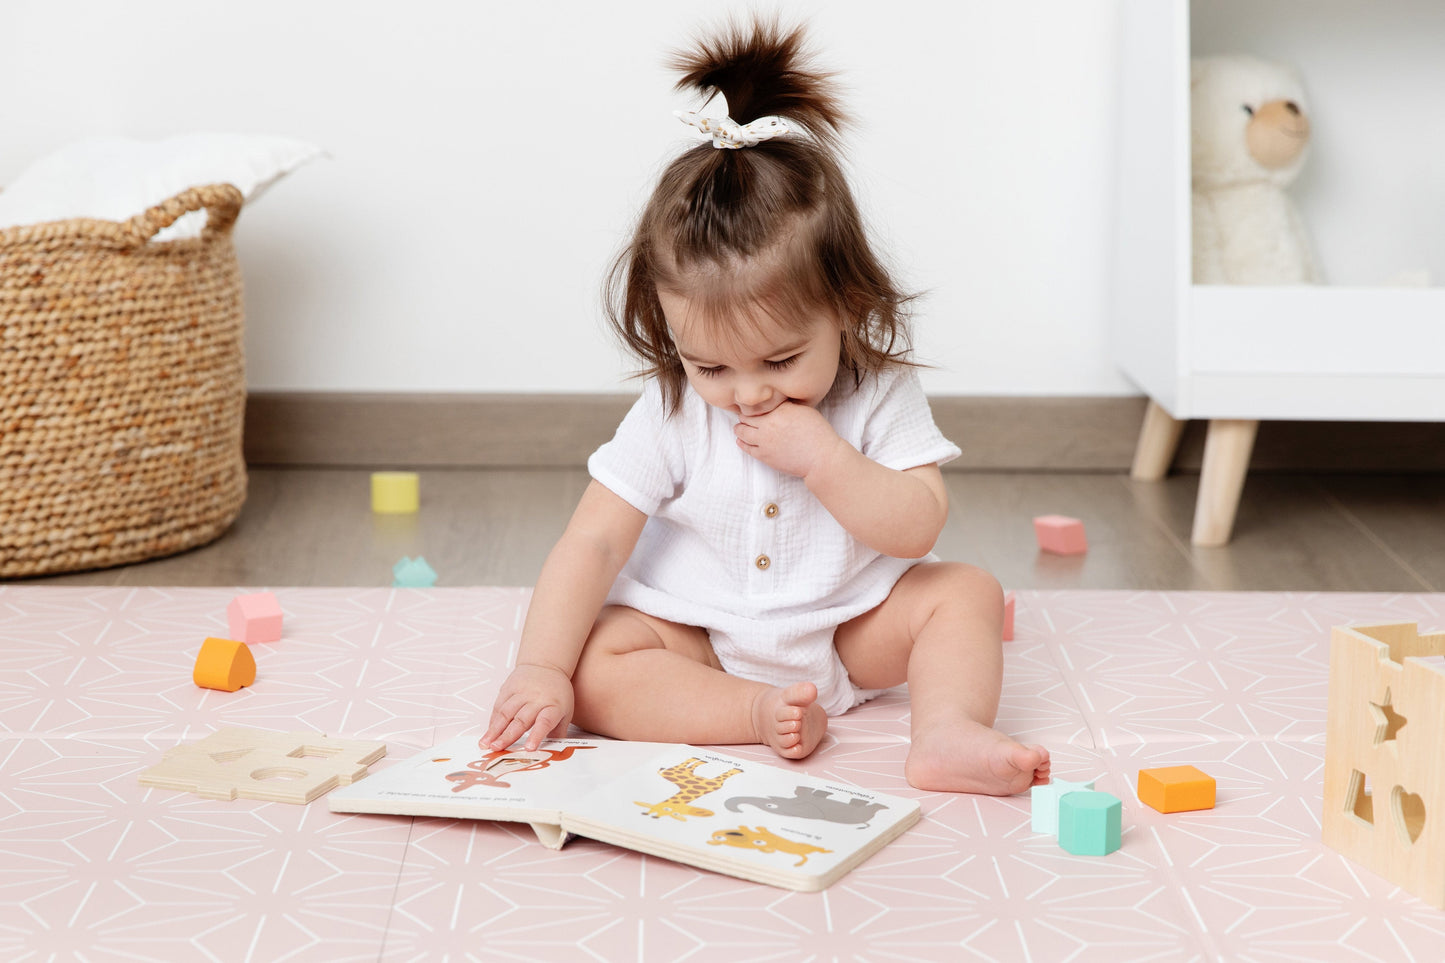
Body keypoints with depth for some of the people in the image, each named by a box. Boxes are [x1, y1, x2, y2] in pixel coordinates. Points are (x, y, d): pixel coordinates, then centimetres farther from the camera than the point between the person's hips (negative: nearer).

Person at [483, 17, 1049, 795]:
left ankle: (946, 732, -33)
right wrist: (540, 668, -27)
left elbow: (917, 527, -19)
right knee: (596, 662, -26)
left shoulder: (879, 396, -14)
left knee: (966, 590, -16)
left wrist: (820, 457, -32)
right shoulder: (669, 417, -14)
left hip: (849, 629, 1)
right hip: (697, 637, -1)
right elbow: (593, 542, -17)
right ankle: (761, 714, -34)